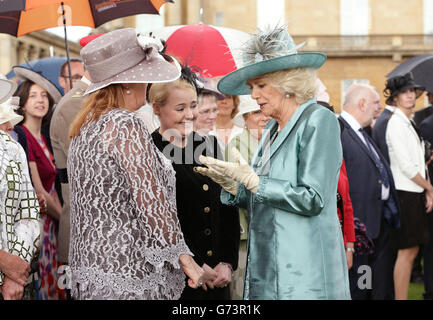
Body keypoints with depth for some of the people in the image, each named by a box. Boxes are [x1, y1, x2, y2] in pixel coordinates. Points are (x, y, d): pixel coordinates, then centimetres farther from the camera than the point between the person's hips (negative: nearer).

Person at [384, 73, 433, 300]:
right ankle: (400, 297, -2)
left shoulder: (407, 122, 16)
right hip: (405, 194, -9)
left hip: (415, 193, 9)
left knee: (411, 250, 10)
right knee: (406, 252, -7)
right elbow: (406, 166, -16)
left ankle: (401, 296, 15)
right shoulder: (396, 123, -13)